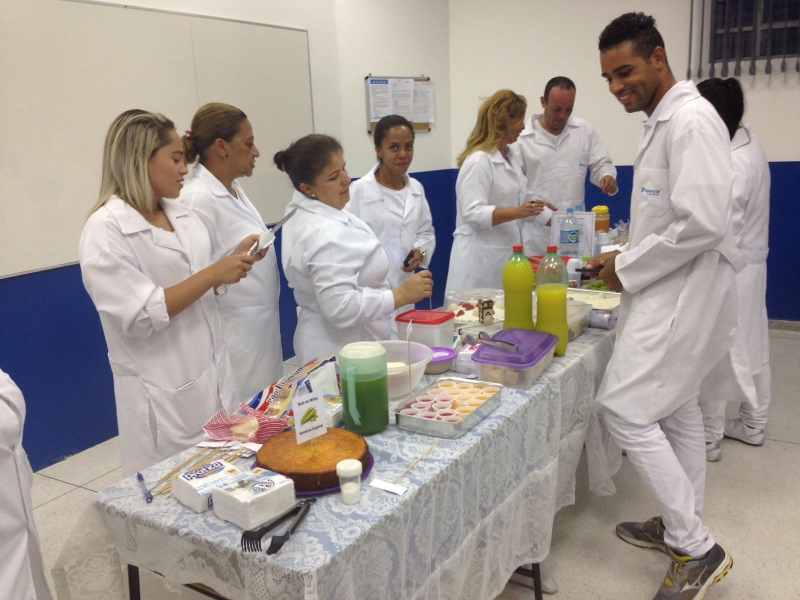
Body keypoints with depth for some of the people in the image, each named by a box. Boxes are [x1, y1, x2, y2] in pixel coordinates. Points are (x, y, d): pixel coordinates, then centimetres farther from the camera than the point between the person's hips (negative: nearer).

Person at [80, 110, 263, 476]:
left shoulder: (182, 215, 7)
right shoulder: (106, 229, -15)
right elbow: (142, 316, -22)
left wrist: (233, 260, 0)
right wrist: (213, 273, -20)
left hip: (214, 376, 7)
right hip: (164, 395, -7)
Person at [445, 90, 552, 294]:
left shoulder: (511, 159, 14)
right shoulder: (478, 160, -15)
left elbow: (522, 202, 20)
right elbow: (473, 213, -22)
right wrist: (517, 212, -33)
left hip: (506, 255, 9)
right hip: (481, 259, -9)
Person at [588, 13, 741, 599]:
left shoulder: (691, 119, -18)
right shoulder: (662, 121, 14)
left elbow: (701, 223, -27)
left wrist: (627, 267, -16)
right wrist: (625, 257, 9)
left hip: (684, 292, -10)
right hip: (668, 288, 10)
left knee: (624, 409, -10)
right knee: (675, 410, 17)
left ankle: (697, 548, 2)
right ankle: (680, 526, 32)